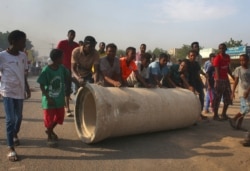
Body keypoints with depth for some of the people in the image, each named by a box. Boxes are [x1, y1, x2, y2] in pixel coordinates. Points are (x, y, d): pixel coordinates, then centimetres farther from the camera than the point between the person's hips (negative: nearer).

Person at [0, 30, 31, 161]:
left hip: (20, 91, 5)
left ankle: (15, 134, 45)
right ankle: (11, 148, 3)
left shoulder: (23, 56, 4)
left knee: (19, 117, 17)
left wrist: (27, 88, 14)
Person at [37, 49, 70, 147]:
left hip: (60, 99, 6)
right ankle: (49, 138, 27)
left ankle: (50, 130, 43)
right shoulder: (46, 70, -18)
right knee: (49, 119, 6)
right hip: (49, 99, -5)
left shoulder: (62, 68, -4)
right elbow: (41, 86, -14)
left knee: (59, 117, 16)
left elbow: (68, 78, 15)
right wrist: (48, 98, -18)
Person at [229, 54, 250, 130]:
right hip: (242, 91, -4)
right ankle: (233, 119, 0)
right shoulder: (238, 69, -3)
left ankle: (238, 125, 15)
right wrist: (233, 92, -5)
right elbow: (236, 81, -2)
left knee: (243, 108, 7)